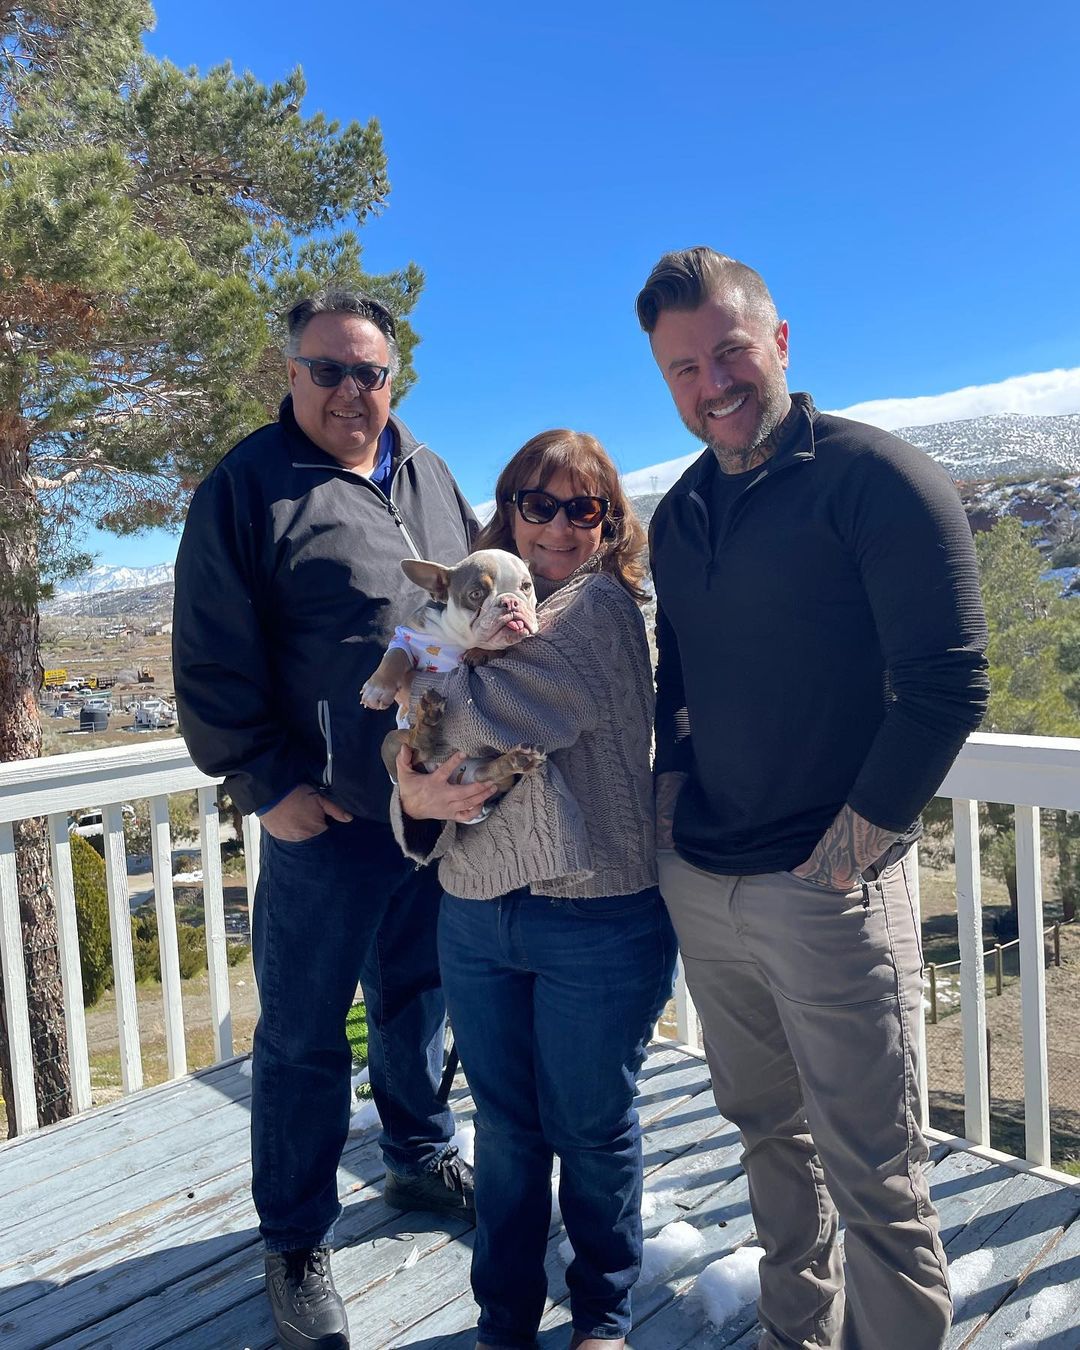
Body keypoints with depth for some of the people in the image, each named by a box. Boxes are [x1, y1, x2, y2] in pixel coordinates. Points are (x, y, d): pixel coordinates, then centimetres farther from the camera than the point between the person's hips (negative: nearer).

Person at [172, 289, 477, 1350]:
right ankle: (296, 1244, 28)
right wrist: (266, 782, -11)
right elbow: (212, 659, -8)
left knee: (415, 999, 22)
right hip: (329, 821, -5)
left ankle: (421, 1159, 44)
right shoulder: (250, 483, -7)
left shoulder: (430, 476, 10)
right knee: (302, 1035, 8)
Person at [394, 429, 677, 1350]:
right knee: (505, 1130, 18)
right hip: (476, 917, 5)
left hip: (597, 919, -5)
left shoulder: (600, 604, -8)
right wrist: (414, 796, -14)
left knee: (591, 1131, 13)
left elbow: (504, 713, -23)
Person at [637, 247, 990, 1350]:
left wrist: (844, 855, -14)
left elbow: (945, 687, -14)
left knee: (870, 1173, 5)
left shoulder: (878, 478, -10)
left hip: (829, 892, -6)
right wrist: (668, 823, 7)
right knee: (769, 1133, 20)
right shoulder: (677, 514, 11)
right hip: (700, 888, 6)